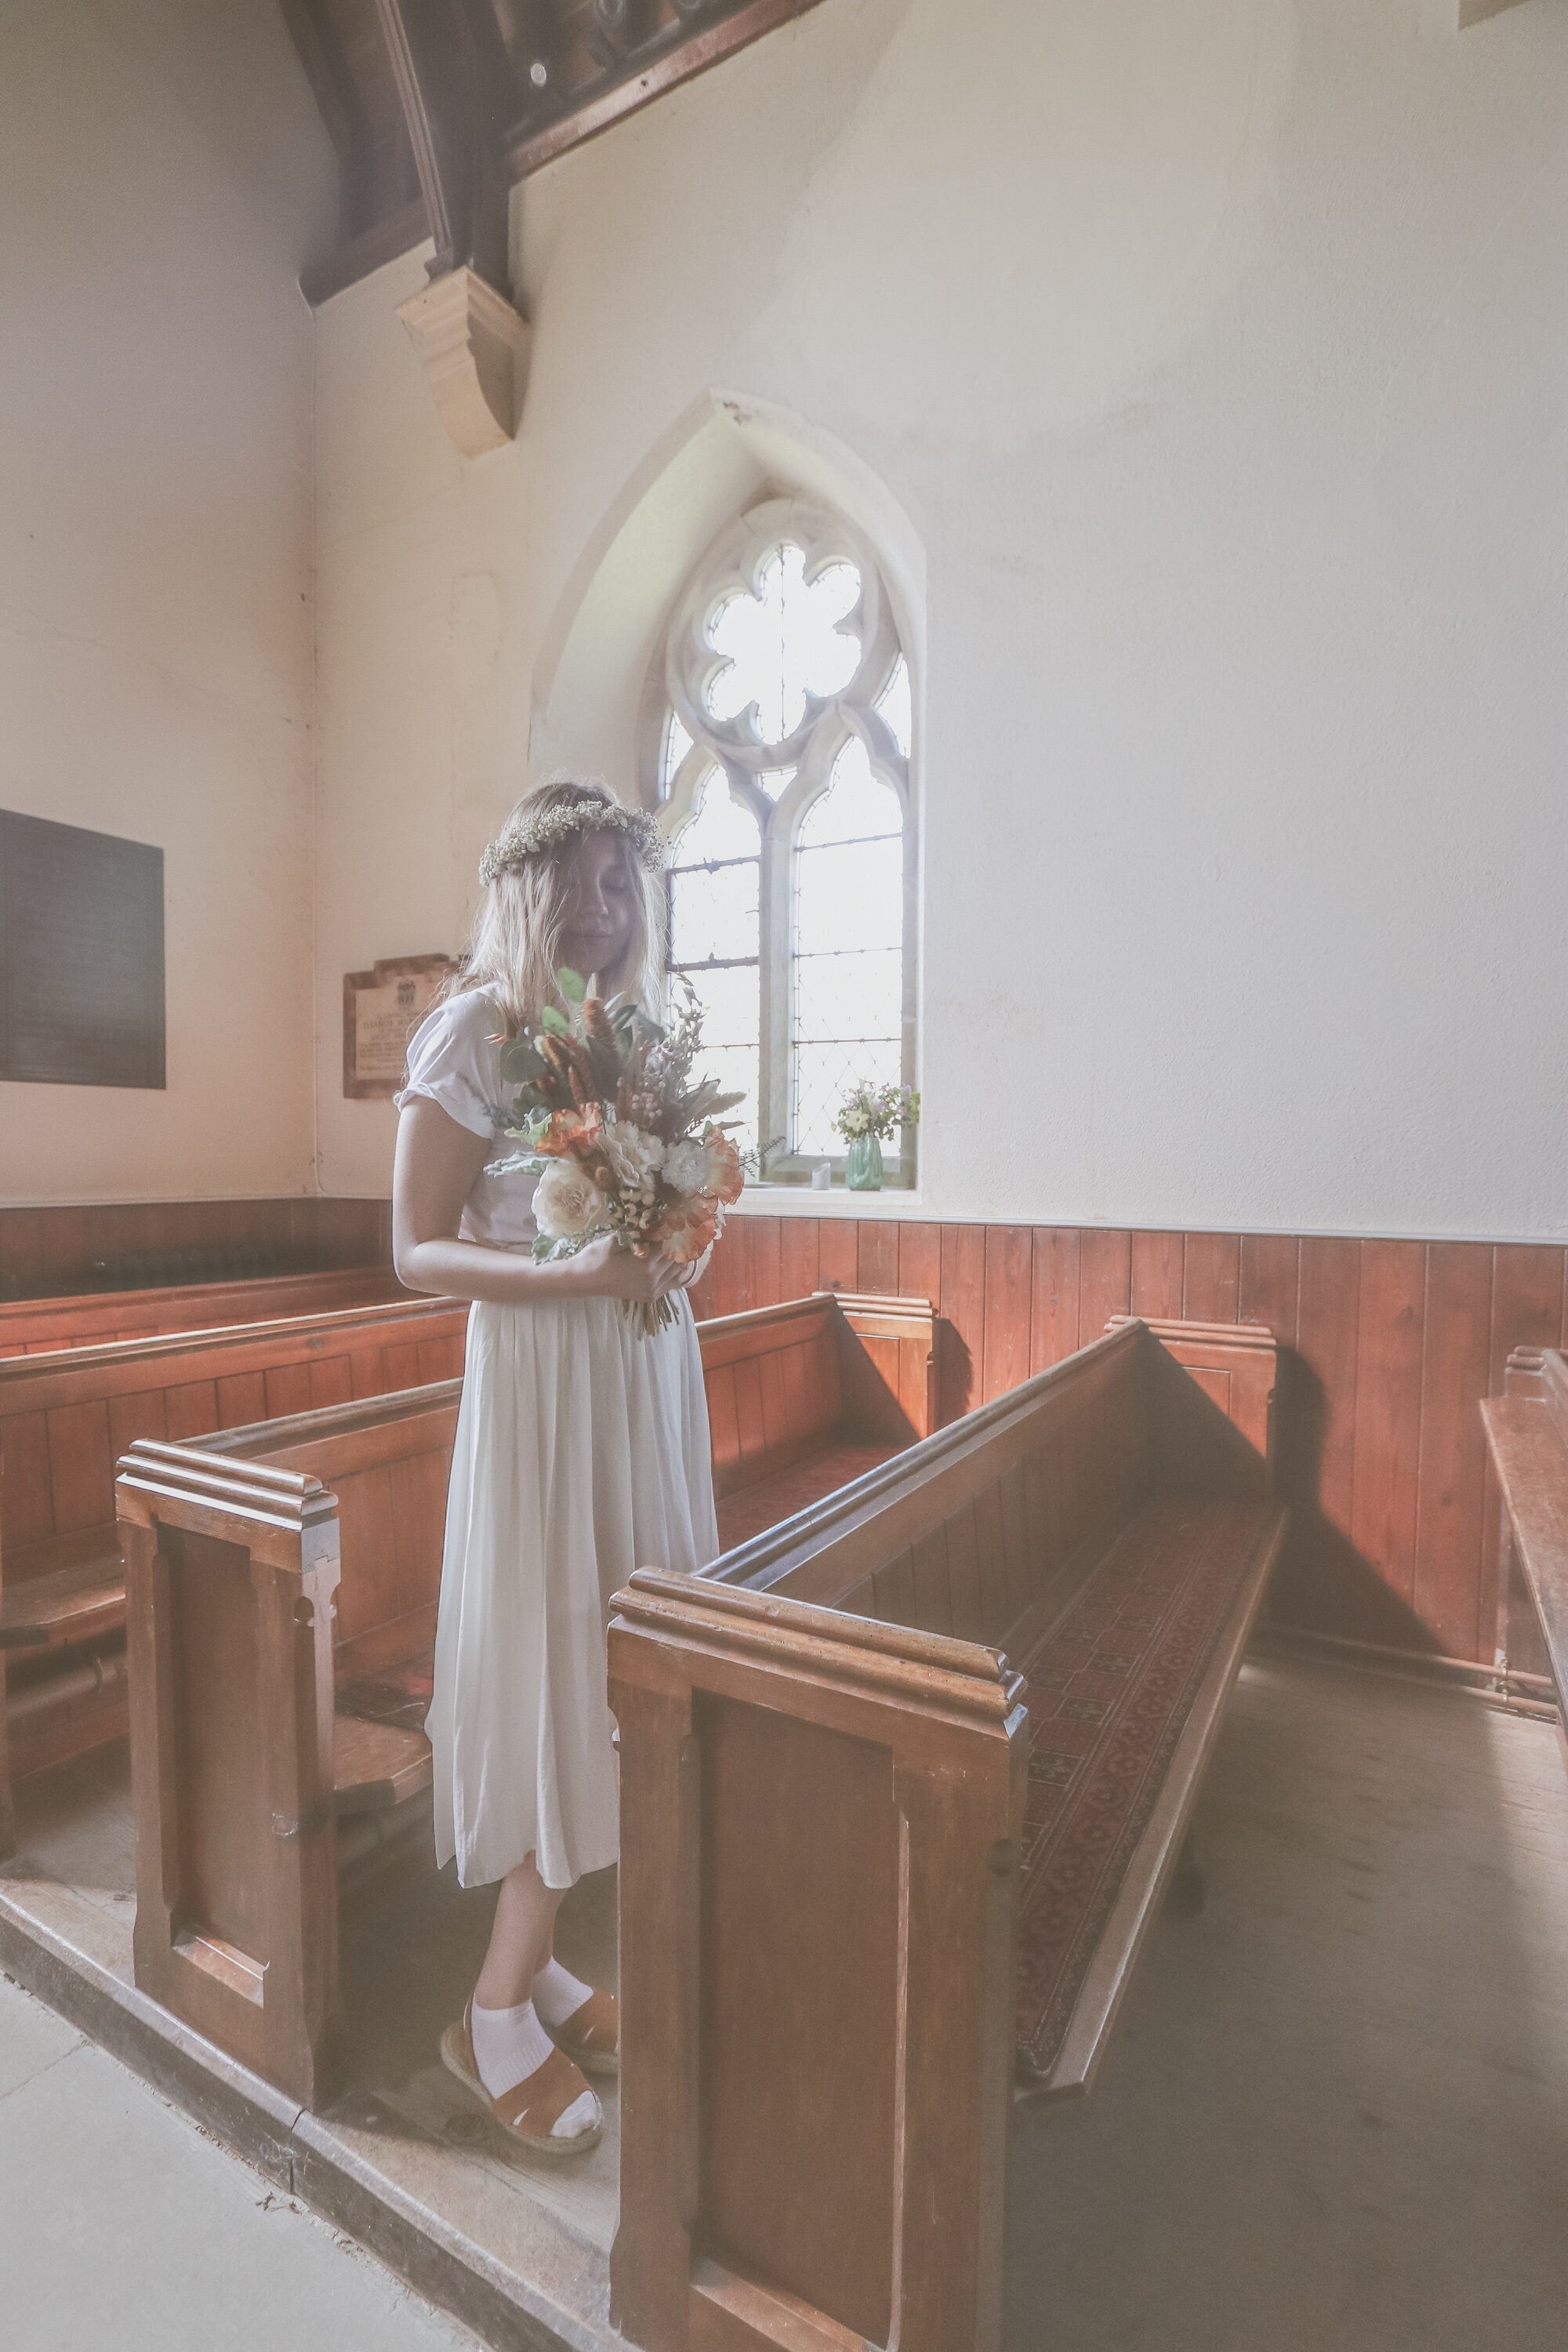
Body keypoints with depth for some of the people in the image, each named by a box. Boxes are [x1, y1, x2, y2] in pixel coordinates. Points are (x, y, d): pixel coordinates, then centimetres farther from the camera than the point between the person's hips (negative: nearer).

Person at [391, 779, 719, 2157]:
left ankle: (534, 1967, 34)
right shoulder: (477, 1032, -8)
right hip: (545, 1381, -6)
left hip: (650, 1373, 7)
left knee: (629, 1687, 12)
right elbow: (418, 1250, -10)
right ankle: (500, 2016, 27)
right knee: (572, 1684, 2)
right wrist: (576, 1276, -23)